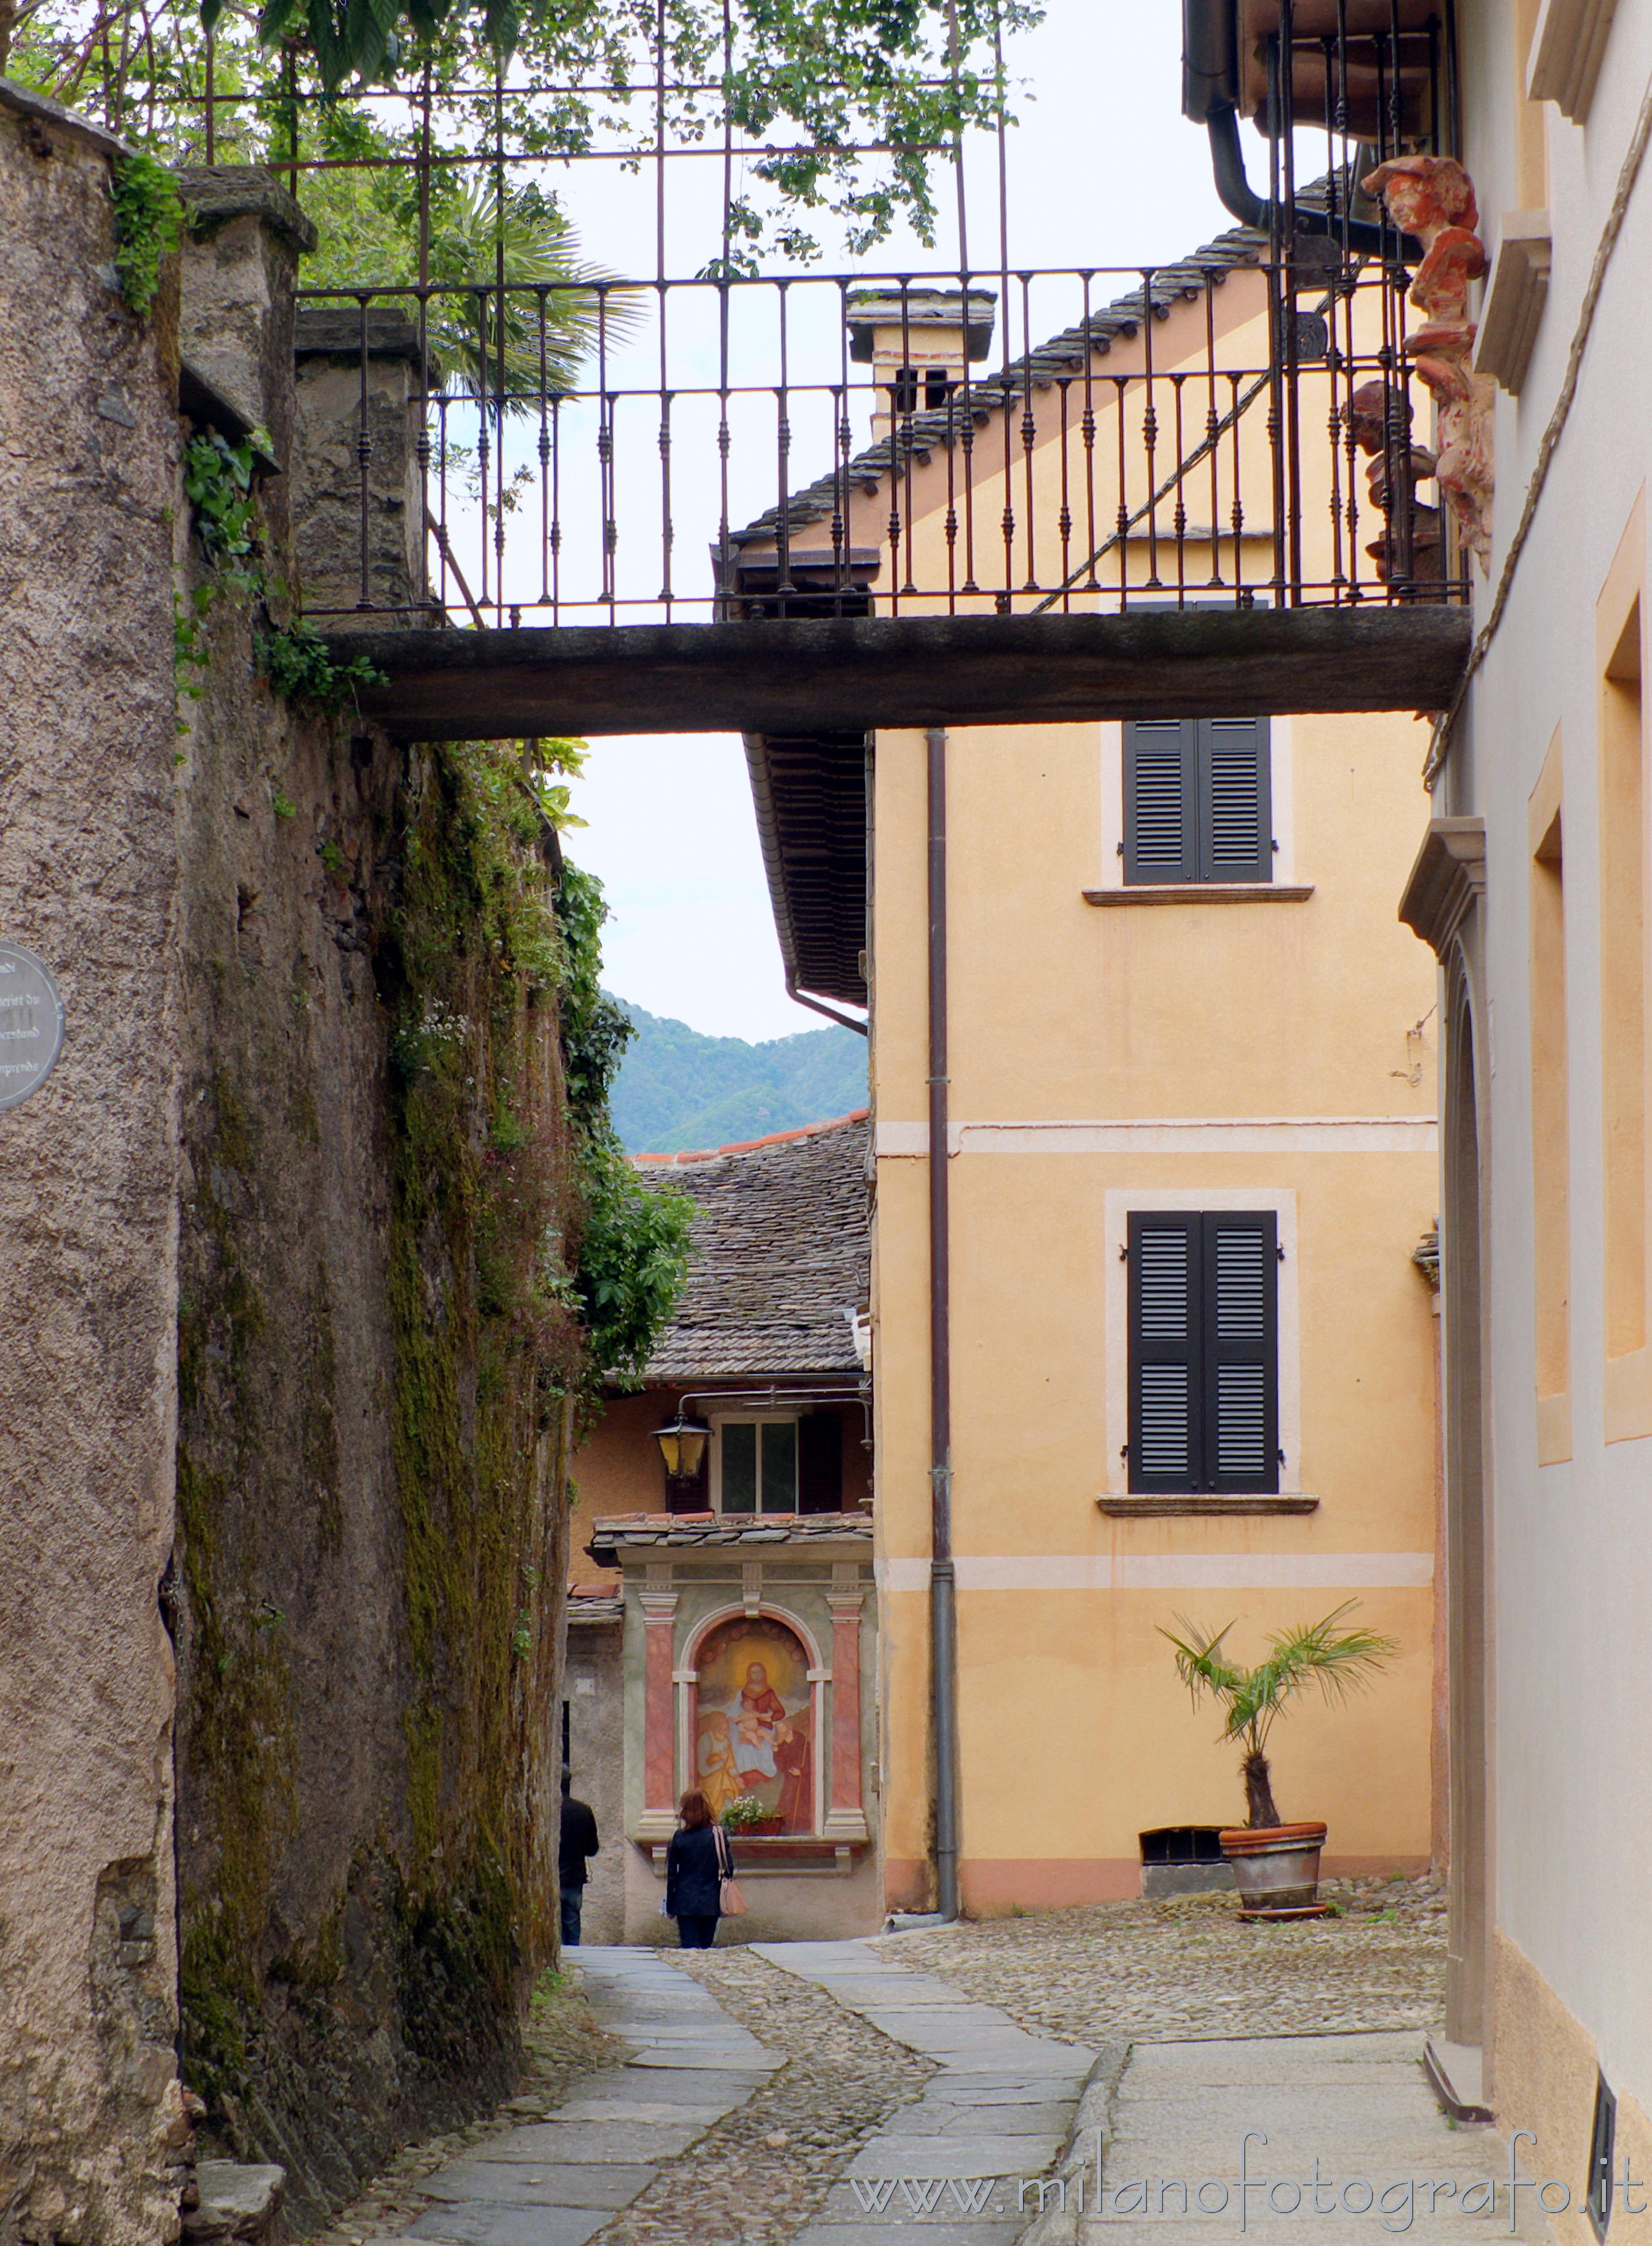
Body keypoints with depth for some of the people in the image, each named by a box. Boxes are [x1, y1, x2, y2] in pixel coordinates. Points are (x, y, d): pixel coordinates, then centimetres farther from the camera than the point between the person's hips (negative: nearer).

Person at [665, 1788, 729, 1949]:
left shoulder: (679, 1837, -5)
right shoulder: (719, 1835, -4)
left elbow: (672, 1874, 0)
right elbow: (728, 1868, 0)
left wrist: (670, 1907, 8)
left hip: (685, 1904, -1)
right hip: (711, 1904, 1)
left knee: (689, 1948, 0)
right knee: (706, 1947, 10)